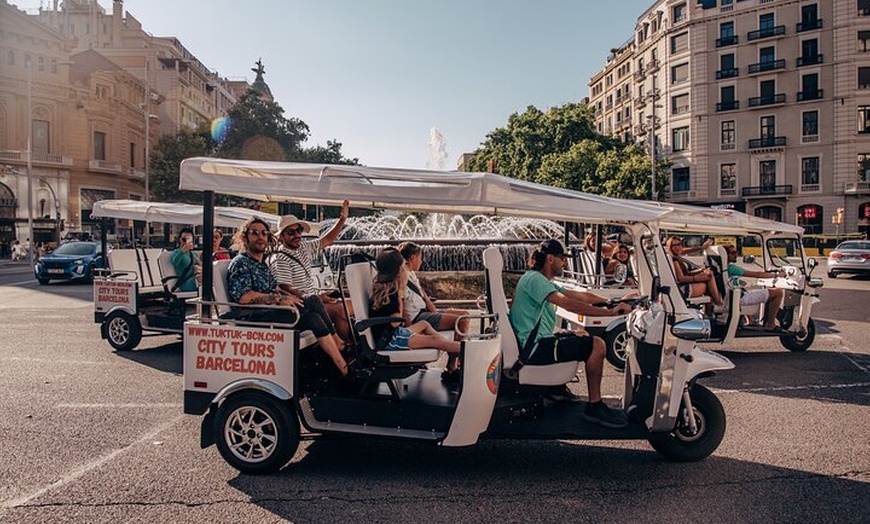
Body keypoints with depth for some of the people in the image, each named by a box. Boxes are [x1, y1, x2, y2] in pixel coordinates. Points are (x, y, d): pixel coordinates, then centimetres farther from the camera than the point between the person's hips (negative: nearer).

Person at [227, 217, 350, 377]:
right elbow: (243, 296, -17)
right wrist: (278, 299, -23)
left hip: (270, 312, 8)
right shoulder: (240, 263, -3)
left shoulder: (262, 262, 24)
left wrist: (289, 296, 5)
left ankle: (341, 365, -26)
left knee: (313, 317, -22)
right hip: (252, 318, -7)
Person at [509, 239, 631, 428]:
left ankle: (558, 388, 25)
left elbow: (582, 296, 16)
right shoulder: (534, 279, -15)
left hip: (535, 342, 11)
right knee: (597, 345, -13)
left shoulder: (543, 281, 18)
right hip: (534, 349, -11)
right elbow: (569, 304, -27)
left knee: (581, 334, 28)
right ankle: (594, 406, -6)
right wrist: (610, 312, -25)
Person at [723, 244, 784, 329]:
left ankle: (766, 322, 26)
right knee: (778, 292, -9)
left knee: (769, 291, 27)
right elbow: (756, 275, -16)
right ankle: (770, 325, -3)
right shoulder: (731, 268, -21)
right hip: (741, 298, -10)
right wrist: (776, 274, -5)